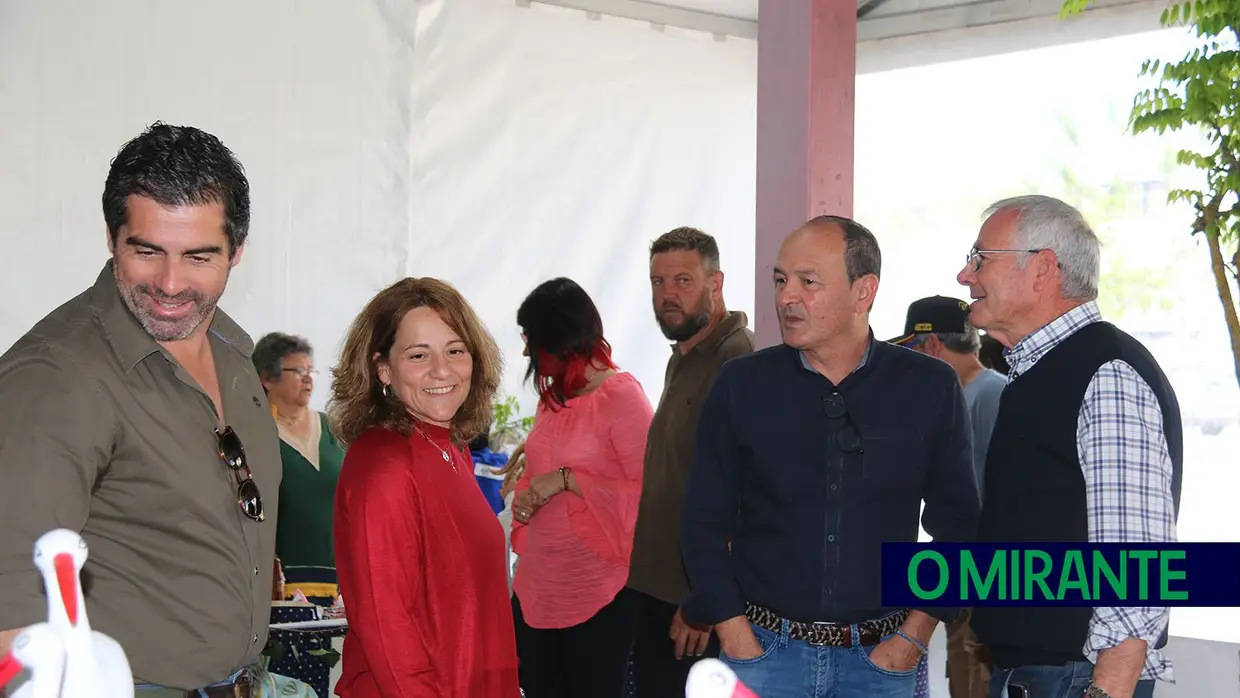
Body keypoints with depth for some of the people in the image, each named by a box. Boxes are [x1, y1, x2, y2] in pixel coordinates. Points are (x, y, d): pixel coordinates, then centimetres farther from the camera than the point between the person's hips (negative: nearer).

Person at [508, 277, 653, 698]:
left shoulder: (622, 396, -12)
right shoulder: (551, 396, 11)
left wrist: (566, 481, -19)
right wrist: (524, 500, 5)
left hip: (598, 594, -7)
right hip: (536, 587, 7)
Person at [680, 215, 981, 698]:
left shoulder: (930, 389, -1)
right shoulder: (741, 384, 0)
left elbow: (957, 524, 4)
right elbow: (705, 522, 2)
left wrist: (916, 634, -2)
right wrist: (733, 634, -5)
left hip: (883, 657, 0)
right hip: (764, 652, 0)